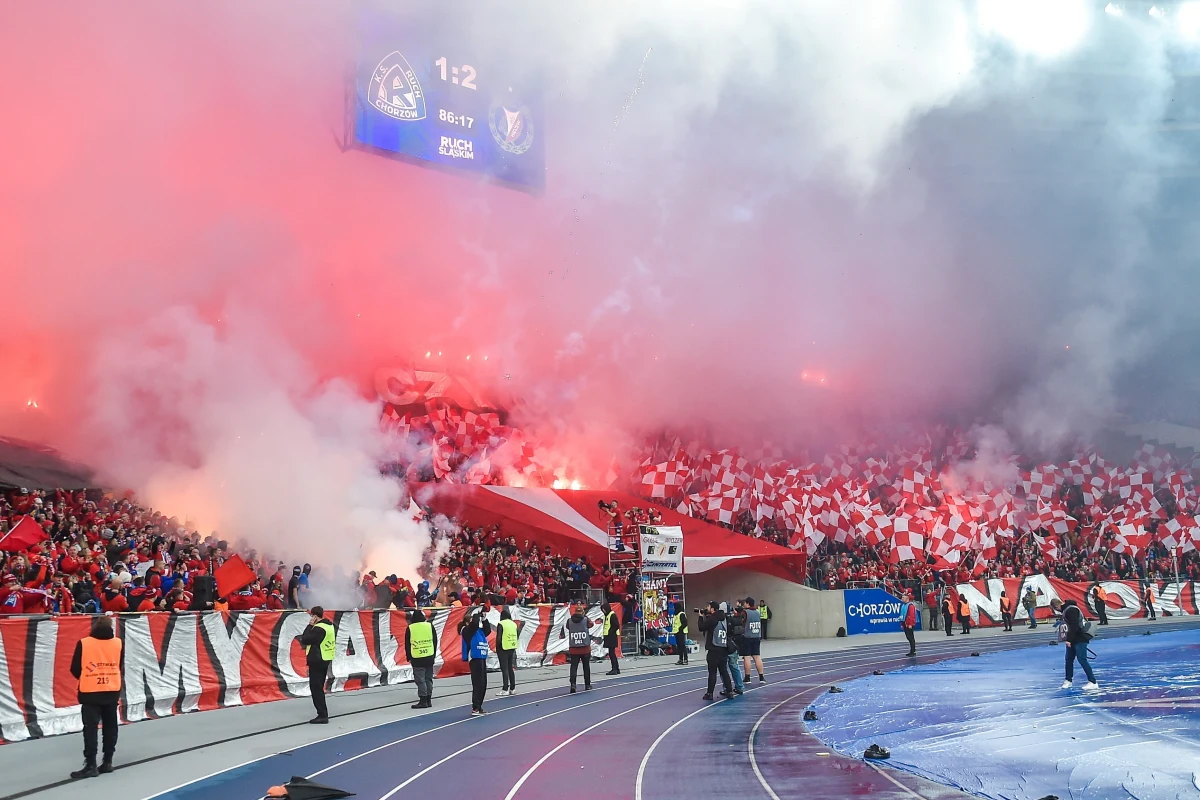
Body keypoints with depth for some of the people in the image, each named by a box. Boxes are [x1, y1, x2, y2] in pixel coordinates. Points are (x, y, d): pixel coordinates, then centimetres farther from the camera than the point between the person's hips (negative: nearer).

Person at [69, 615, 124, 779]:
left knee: (90, 728, 0)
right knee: (110, 727, 14)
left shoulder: (83, 643, -10)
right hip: (112, 691, 3)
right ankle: (107, 762, 17)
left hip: (90, 692, -3)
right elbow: (121, 668, 6)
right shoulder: (118, 643, -2)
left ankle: (91, 765, -4)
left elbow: (75, 669, -4)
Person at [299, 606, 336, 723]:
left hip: (317, 661, -10)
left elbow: (304, 640, -18)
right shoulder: (329, 625, 10)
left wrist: (310, 625, -12)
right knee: (319, 687, 16)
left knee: (316, 688, -6)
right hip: (325, 660, 10)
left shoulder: (319, 628, -20)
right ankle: (323, 714, 19)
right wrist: (312, 626, 9)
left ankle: (322, 715, -7)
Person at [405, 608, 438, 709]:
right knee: (428, 679, 12)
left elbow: (407, 645, 1)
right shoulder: (430, 626, 3)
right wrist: (434, 655, 18)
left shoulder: (410, 628, -5)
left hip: (417, 659, -4)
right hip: (429, 657, 4)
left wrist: (409, 657, 12)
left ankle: (423, 701, -3)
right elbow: (435, 642, 9)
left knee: (420, 680, -1)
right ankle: (428, 700, 15)